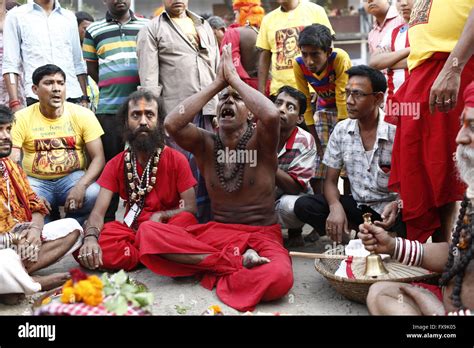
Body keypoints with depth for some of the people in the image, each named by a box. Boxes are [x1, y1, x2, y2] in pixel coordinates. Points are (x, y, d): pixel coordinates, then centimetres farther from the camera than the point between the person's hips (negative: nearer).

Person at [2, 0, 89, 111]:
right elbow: (10, 65, 2)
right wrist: (15, 103, -8)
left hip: (73, 97, 3)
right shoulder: (16, 16, 7)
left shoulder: (69, 17, 17)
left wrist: (84, 99, 9)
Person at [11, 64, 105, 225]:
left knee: (94, 195, -30)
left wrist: (81, 185, -27)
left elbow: (98, 158, -7)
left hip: (73, 177, 1)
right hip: (36, 182, 0)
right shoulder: (21, 118, -5)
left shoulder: (83, 115, -4)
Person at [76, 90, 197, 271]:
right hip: (131, 230, 3)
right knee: (85, 251, -25)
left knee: (186, 218, -36)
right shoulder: (116, 164, 4)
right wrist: (90, 238, -27)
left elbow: (190, 208, -6)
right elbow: (98, 212, -5)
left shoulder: (176, 160, -2)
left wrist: (161, 215, -25)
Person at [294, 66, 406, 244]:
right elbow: (330, 180, 2)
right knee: (303, 206, -17)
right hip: (358, 205, 4)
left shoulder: (397, 131, -15)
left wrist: (397, 205, -33)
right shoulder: (341, 130, -2)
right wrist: (335, 206, -21)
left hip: (390, 208, -4)